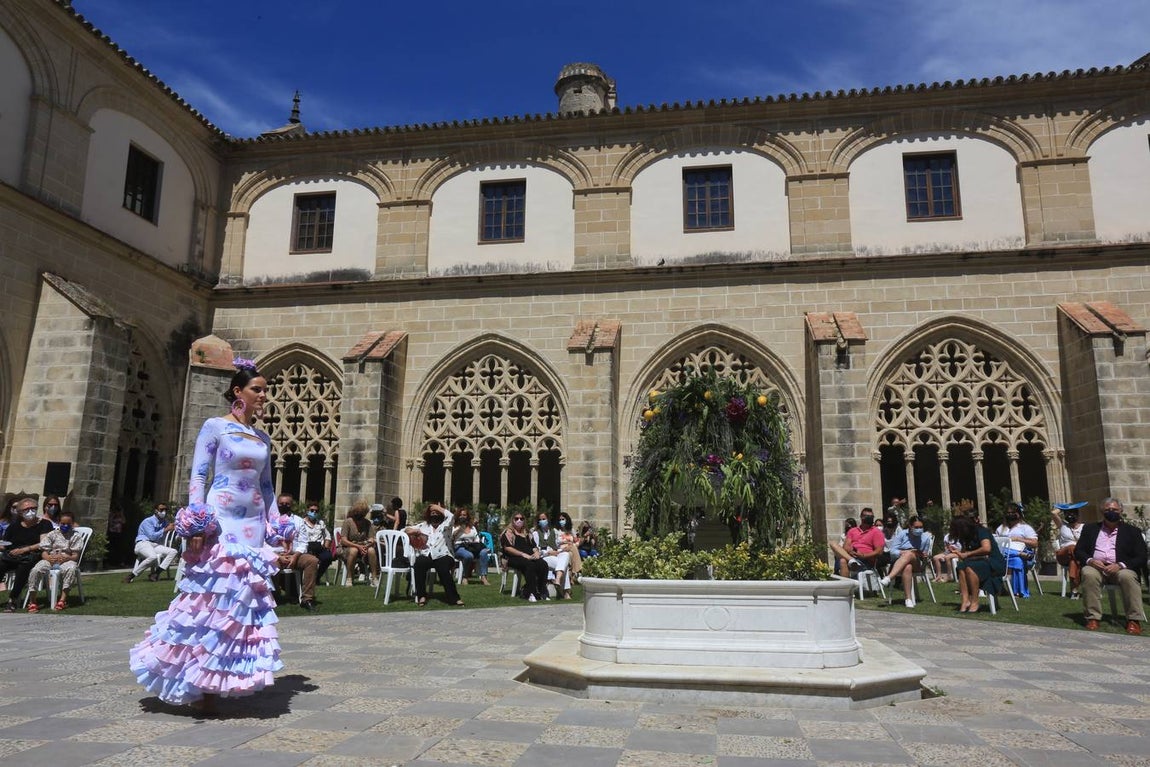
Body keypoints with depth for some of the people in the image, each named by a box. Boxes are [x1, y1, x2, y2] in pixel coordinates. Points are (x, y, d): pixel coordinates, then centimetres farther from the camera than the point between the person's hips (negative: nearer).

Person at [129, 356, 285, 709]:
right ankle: (192, 679, 6)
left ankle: (211, 684, 14)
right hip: (219, 521, -6)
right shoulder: (215, 426, -1)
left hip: (253, 525, 6)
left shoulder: (263, 438, 15)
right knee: (212, 594, -9)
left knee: (246, 596, 3)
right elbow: (198, 476, -6)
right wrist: (196, 521, -16)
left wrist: (275, 525, 11)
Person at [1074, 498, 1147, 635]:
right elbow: (1078, 551, 12)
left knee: (1127, 576, -35)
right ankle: (1093, 618, -29)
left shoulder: (1132, 531, 12)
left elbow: (1141, 558, 2)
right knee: (1089, 574, -33)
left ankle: (1134, 620, -25)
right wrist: (1090, 560, -12)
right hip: (1095, 566, 1)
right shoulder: (1090, 528, 17)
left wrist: (1120, 565, -16)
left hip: (1121, 568, -1)